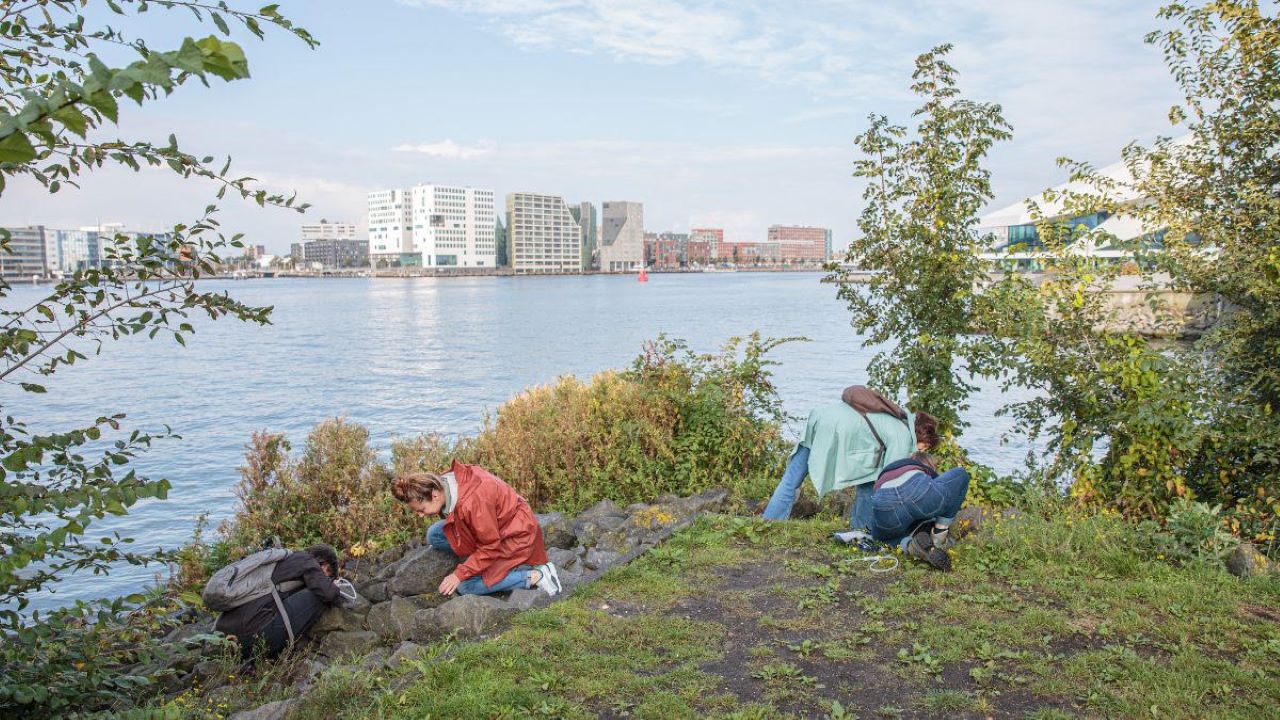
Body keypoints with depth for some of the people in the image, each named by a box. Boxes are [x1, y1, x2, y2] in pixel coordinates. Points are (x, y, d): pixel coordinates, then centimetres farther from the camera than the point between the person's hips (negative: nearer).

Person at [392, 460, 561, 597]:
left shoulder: (471, 502, -36)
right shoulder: (443, 484, -11)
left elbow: (490, 547, -26)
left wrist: (460, 574, -21)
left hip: (515, 537, -9)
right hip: (492, 527, 9)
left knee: (466, 586, -15)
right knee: (434, 535, -3)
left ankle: (534, 576, -9)